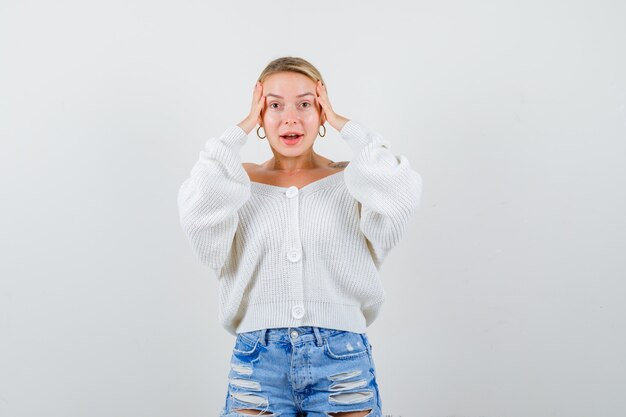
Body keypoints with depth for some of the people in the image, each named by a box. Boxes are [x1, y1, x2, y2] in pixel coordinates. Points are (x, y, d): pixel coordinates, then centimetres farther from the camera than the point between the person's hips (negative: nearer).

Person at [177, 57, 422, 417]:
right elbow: (200, 208, -14)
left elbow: (401, 193, -16)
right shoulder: (239, 185, 7)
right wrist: (242, 128, -6)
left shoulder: (352, 183, 5)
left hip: (344, 362, 0)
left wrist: (342, 123, -6)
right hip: (258, 364, 0)